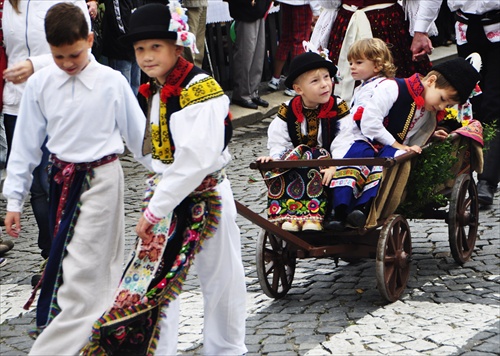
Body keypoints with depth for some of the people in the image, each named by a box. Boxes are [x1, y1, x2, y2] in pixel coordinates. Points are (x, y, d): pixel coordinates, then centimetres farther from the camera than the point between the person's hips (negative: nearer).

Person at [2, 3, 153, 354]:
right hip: (62, 180, 3)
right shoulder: (39, 84, -2)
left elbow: (138, 135, 1)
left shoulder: (112, 82, -9)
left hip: (102, 179, -3)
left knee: (83, 270, -7)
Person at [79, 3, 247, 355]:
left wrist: (156, 209, -24)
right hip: (168, 195, 7)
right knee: (152, 279, 5)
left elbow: (196, 160, -27)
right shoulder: (155, 92, 6)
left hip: (205, 198, -7)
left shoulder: (201, 91, -21)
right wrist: (155, 203, 7)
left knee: (219, 279, 8)